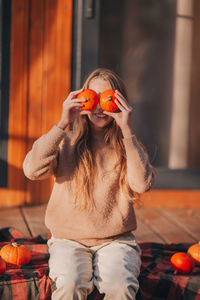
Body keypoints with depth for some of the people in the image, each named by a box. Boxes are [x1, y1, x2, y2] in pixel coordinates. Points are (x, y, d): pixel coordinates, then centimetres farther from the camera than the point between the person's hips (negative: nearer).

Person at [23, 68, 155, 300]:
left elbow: (142, 184, -13)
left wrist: (127, 131, -14)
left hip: (116, 240, 0)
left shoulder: (127, 146, 7)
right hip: (68, 239, 0)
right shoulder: (66, 142, 5)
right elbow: (32, 170, -12)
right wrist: (62, 124, -14)